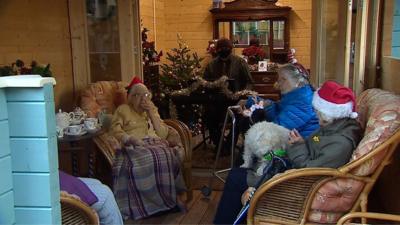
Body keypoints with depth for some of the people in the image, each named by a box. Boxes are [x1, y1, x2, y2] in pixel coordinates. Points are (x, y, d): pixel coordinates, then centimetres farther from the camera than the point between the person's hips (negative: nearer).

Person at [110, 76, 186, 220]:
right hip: (134, 147, -3)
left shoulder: (152, 110, 25)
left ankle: (167, 198, -22)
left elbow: (163, 133, 12)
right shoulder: (123, 109, 16)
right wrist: (132, 139, -18)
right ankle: (139, 204, -26)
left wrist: (151, 113, 5)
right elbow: (115, 130, -1)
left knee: (166, 157, -32)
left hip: (155, 144, 3)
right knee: (145, 160, -37)